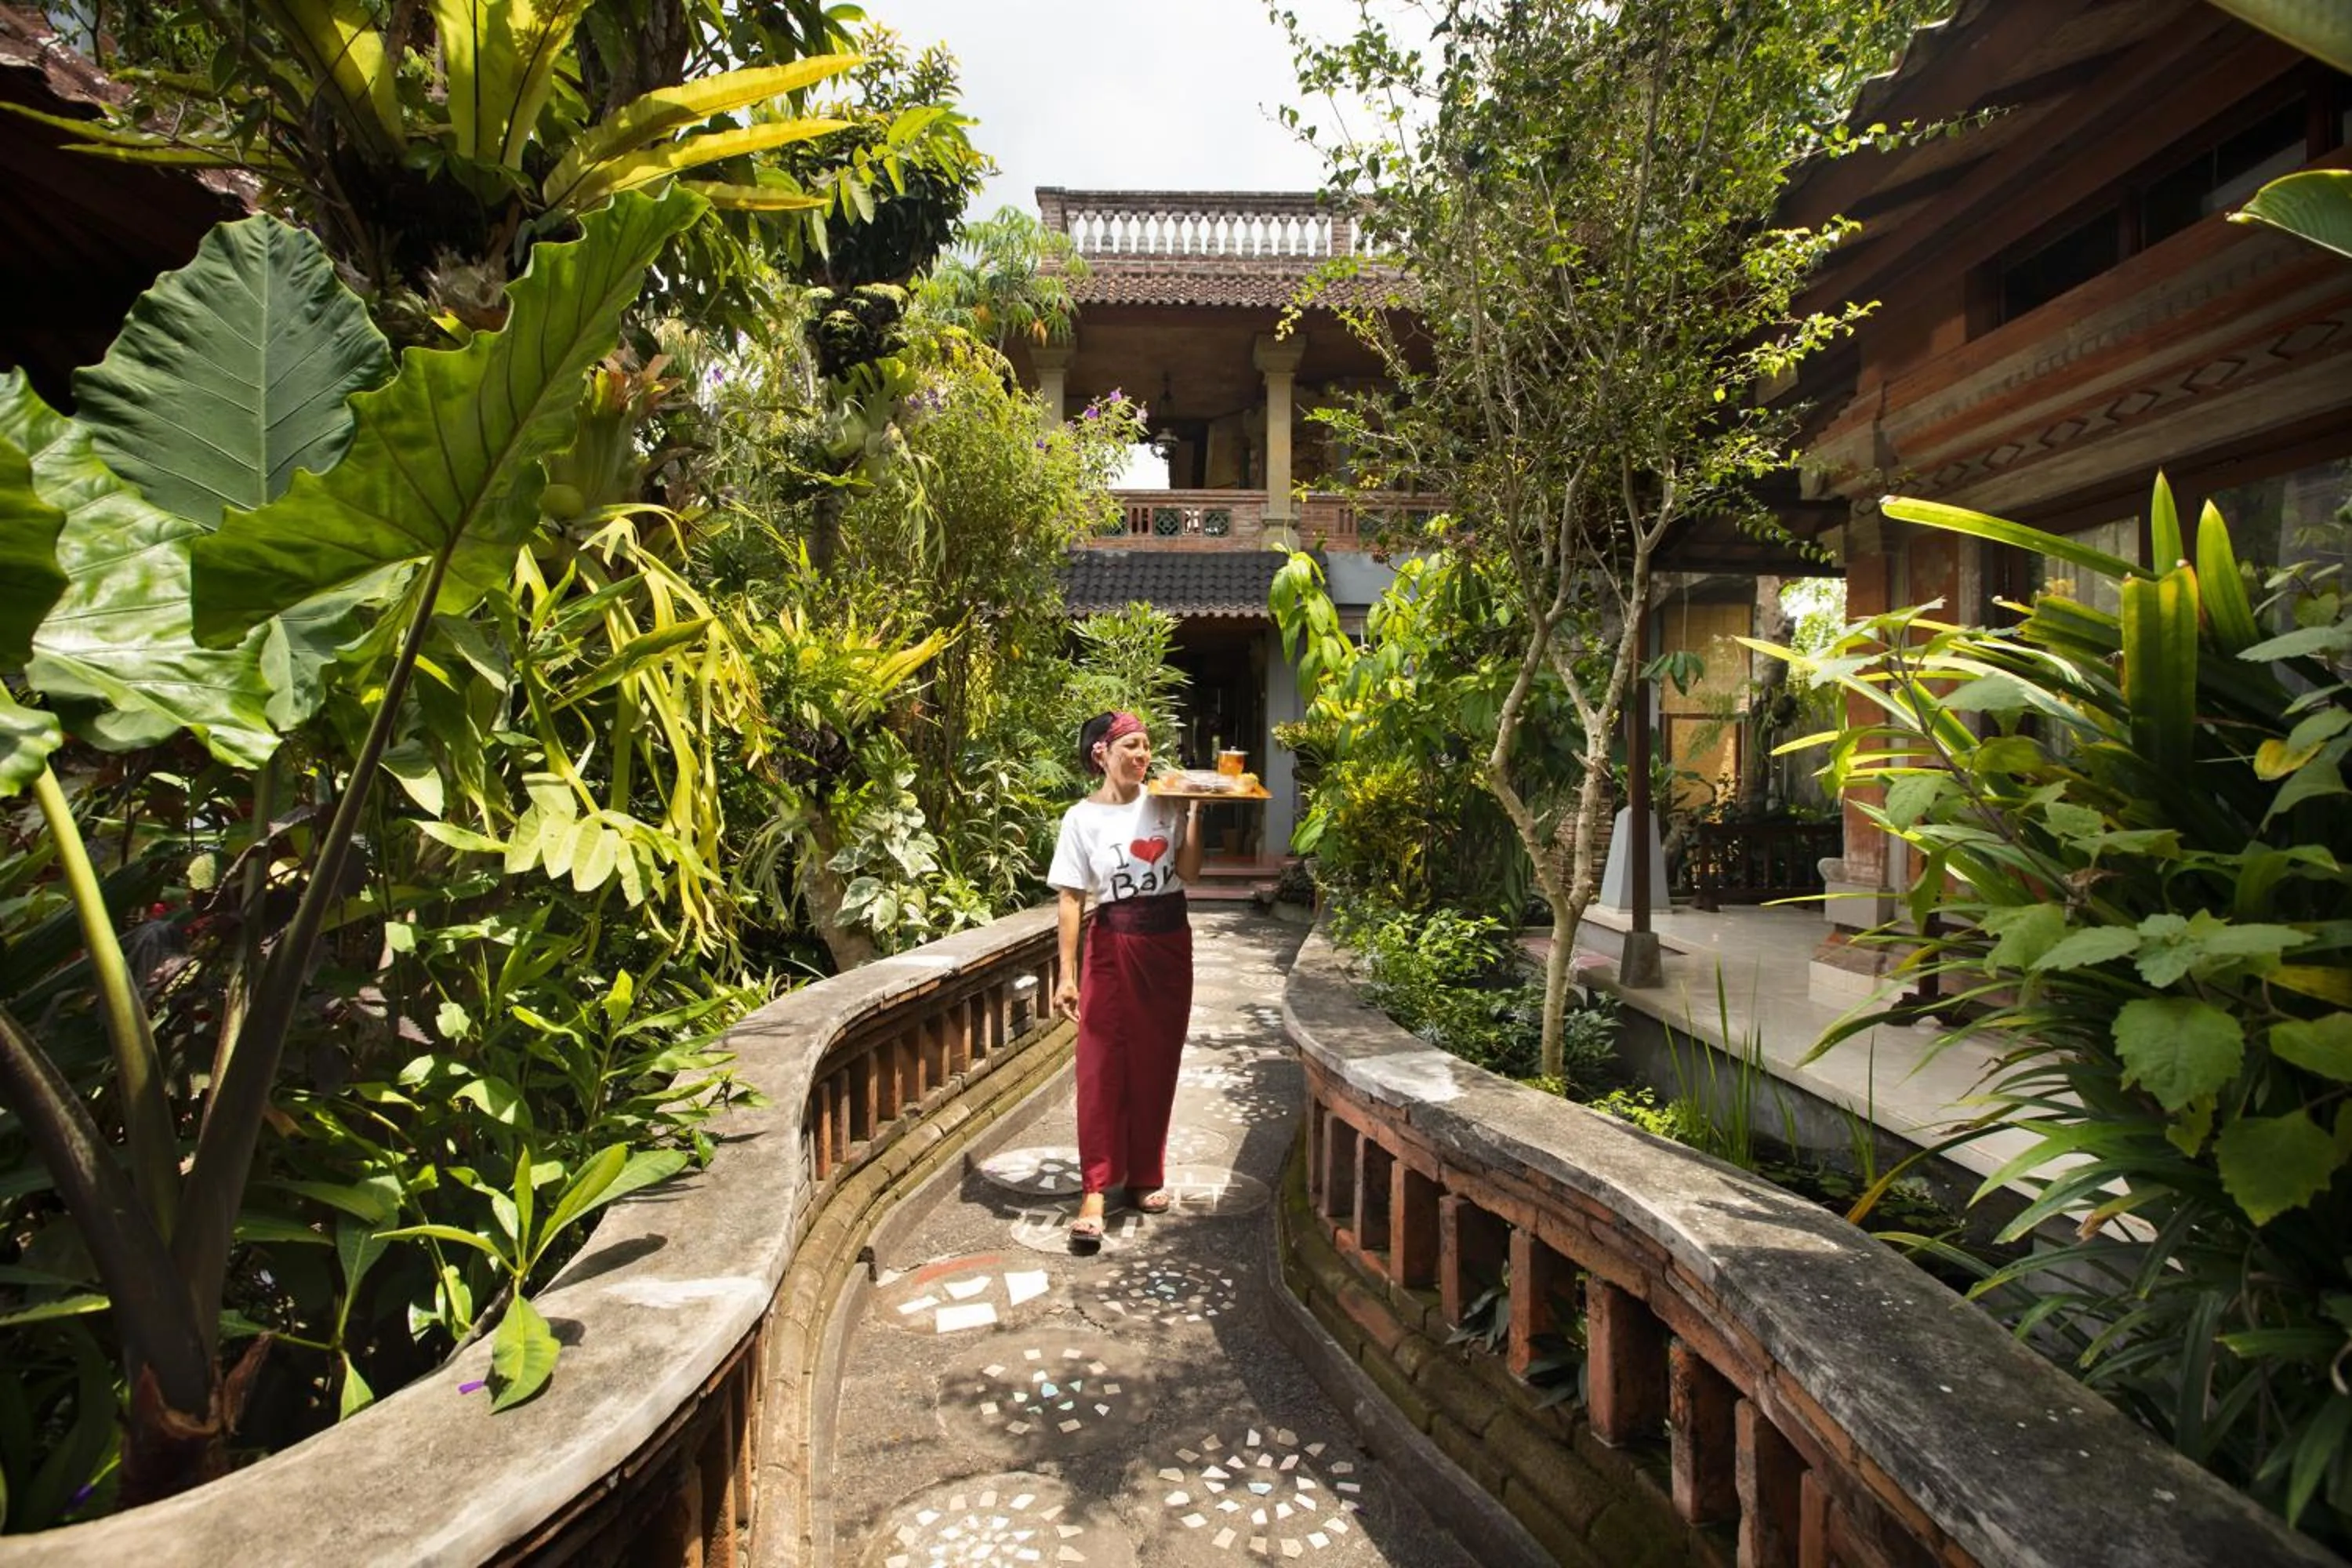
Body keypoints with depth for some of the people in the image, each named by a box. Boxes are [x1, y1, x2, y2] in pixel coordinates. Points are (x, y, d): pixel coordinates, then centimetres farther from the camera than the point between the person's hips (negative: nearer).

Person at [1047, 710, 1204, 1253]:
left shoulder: (1165, 802, 3)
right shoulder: (1082, 818, -4)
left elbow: (1188, 872, -6)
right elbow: (1071, 900, -6)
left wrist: (1194, 810, -9)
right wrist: (1067, 974, -11)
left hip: (1169, 944, 3)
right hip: (1113, 946, -3)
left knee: (1156, 1065, 10)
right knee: (1102, 1068, -5)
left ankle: (1145, 1176, 25)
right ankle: (1095, 1192, 2)